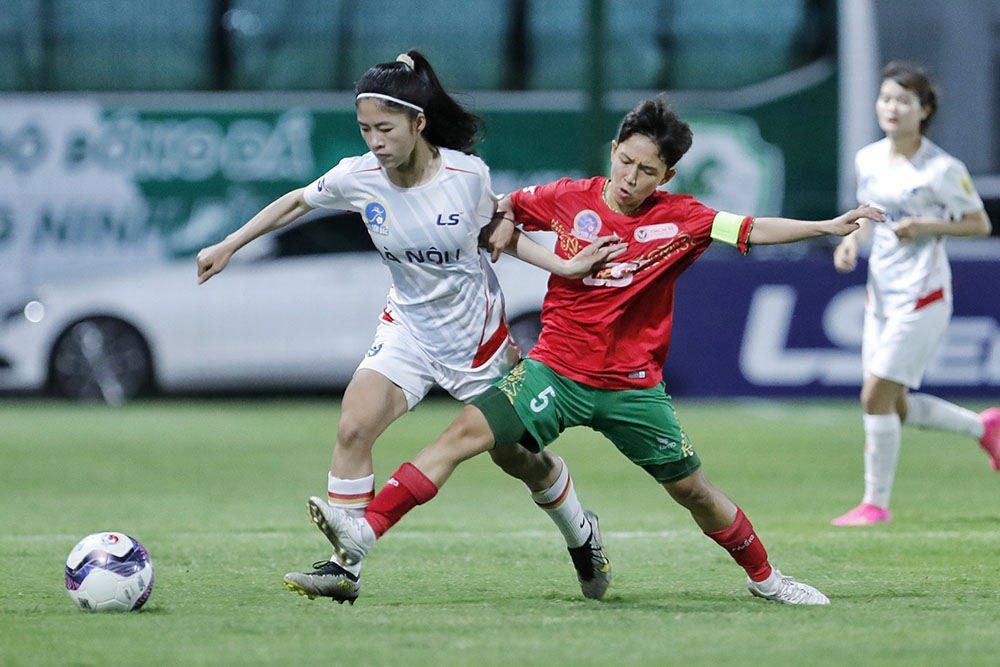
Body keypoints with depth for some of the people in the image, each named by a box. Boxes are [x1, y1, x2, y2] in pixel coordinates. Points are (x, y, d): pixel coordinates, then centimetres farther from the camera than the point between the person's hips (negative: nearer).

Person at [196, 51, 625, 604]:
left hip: (478, 337, -2)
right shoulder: (358, 177, -16)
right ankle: (345, 568, -15)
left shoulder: (466, 174, -20)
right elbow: (295, 203, 4)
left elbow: (498, 231, 0)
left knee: (520, 457, 11)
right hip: (407, 328, 2)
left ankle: (580, 534, 41)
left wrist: (564, 266, -11)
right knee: (352, 428, -21)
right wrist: (229, 246, 6)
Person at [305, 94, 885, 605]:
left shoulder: (679, 219, -6)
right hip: (557, 370, 0)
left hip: (634, 385, 0)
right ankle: (366, 532, -23)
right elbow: (505, 208, 14)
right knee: (468, 430, -18)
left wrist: (828, 227, -21)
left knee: (692, 489, 6)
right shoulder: (568, 200, -3)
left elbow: (752, 230, -12)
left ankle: (763, 575, 30)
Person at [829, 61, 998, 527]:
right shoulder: (867, 160, 6)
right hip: (881, 291, 7)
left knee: (876, 396, -11)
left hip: (922, 295, -7)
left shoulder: (942, 169, -13)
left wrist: (926, 227, -19)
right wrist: (852, 240, 1)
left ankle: (875, 502, 2)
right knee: (894, 408, 10)